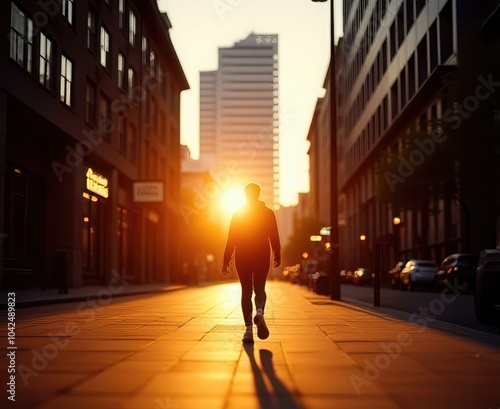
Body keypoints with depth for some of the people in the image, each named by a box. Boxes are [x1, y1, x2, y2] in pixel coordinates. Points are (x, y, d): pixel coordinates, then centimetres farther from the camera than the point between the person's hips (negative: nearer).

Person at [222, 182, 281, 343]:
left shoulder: (237, 214, 1)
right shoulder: (268, 213, 2)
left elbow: (231, 239, -2)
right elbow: (274, 237, 0)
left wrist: (226, 260, 1)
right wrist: (277, 255, 10)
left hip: (242, 257, 0)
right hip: (262, 257, 0)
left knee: (246, 291, 7)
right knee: (260, 288, 11)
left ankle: (249, 329, -3)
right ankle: (259, 312, -21)